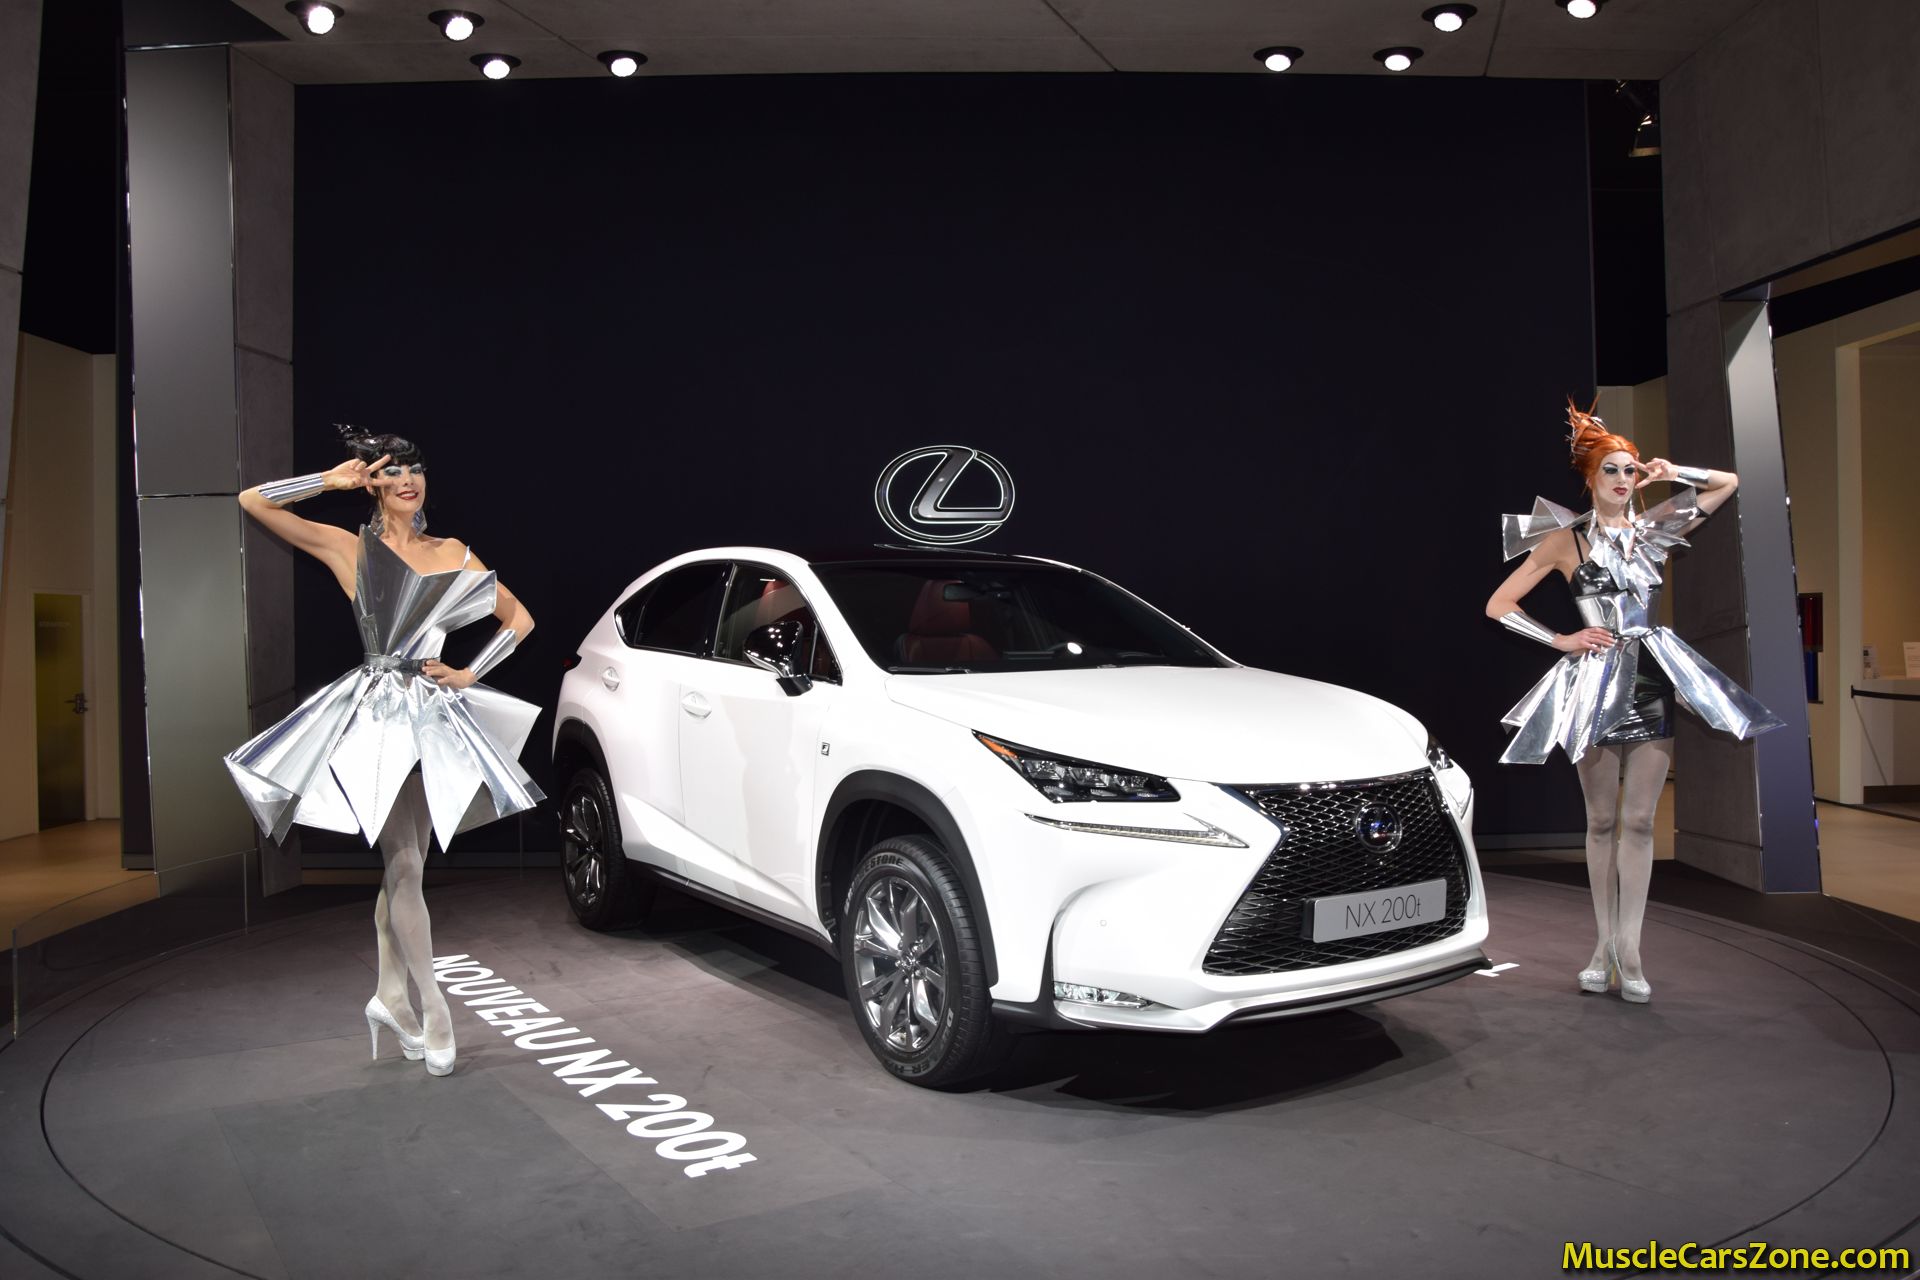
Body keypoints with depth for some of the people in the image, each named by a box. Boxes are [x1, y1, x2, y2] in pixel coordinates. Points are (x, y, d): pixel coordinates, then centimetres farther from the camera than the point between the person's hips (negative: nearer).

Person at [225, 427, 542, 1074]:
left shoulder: (453, 554, 11)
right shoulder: (350, 548, 4)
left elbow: (520, 618, 15)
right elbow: (253, 500, -2)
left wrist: (469, 674, 6)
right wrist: (331, 480, 0)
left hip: (434, 714, 4)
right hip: (377, 712, -3)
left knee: (403, 866, 10)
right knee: (403, 864, -8)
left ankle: (389, 996, 23)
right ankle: (432, 1004, -1)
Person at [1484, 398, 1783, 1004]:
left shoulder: (1653, 531, 10)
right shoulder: (1565, 540, 0)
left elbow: (1728, 483, 21)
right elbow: (1498, 605, 0)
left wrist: (1671, 474, 7)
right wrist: (1561, 641, -5)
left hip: (1653, 682, 3)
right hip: (1595, 686, -2)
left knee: (1638, 822, 0)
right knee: (1602, 822, 4)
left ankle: (1628, 948, 3)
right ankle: (1606, 943, 13)